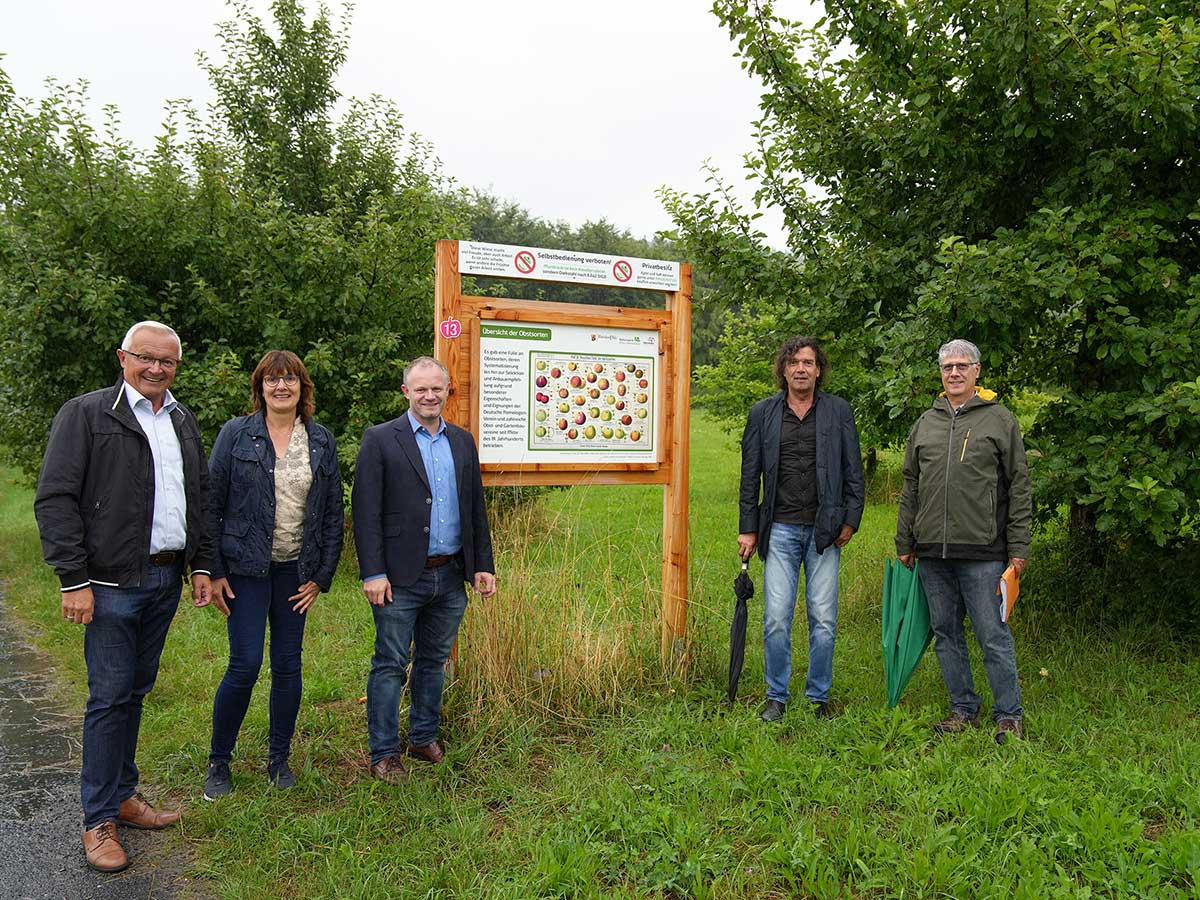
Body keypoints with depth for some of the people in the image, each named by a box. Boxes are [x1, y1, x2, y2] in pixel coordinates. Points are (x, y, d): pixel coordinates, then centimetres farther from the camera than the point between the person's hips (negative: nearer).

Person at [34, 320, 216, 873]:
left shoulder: (183, 421, 14)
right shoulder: (85, 414, -5)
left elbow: (201, 496, 19)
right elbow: (55, 499, -10)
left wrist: (201, 564, 13)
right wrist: (73, 579, -15)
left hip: (166, 579, 6)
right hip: (112, 583, -6)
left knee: (136, 690, 15)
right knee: (110, 697, -1)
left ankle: (123, 795, 28)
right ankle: (99, 821, 11)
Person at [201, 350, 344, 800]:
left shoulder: (321, 440, 5)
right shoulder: (236, 434, -3)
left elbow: (334, 513, 7)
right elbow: (211, 505, -3)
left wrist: (322, 575, 3)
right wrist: (213, 572, -7)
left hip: (296, 570, 3)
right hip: (246, 568, -3)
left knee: (289, 665, 8)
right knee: (245, 665, -5)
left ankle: (279, 759, 24)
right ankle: (218, 762, 16)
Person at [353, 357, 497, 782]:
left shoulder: (462, 441, 11)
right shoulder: (380, 440, -4)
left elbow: (475, 508, 14)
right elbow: (366, 512, -8)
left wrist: (483, 564, 9)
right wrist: (373, 573, -14)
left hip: (450, 576, 5)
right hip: (401, 577, -5)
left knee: (434, 660, 16)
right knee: (390, 665, 4)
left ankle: (424, 738, 31)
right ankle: (384, 753, 16)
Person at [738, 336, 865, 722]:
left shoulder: (839, 411, 7)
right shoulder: (762, 413, 7)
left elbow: (853, 471, 8)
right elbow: (750, 476, 8)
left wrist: (850, 520, 0)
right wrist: (748, 528, 4)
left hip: (824, 530, 0)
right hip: (780, 530, 0)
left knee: (823, 620, 3)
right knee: (776, 619, -1)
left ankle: (819, 697, 20)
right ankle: (777, 697, 15)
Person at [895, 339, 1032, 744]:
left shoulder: (1000, 420, 2)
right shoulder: (926, 422, 14)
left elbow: (1018, 487, 1)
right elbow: (910, 486, 17)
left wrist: (1018, 548, -4)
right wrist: (904, 542, 14)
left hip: (982, 552, -4)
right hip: (932, 552, 5)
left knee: (993, 636, 0)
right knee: (946, 633, 11)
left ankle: (1009, 715, 14)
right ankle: (964, 709, 24)